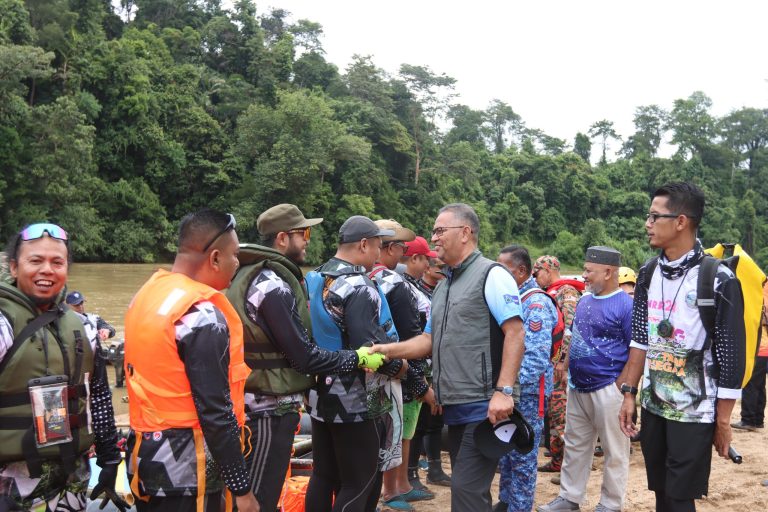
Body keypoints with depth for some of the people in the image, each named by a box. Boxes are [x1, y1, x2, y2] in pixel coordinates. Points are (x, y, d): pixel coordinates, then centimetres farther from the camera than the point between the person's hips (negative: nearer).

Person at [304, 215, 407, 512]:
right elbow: (367, 347, -26)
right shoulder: (359, 287, -19)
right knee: (359, 484, 2)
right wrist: (398, 366, -10)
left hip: (321, 396, 9)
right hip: (356, 402, -8)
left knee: (323, 476, 16)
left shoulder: (315, 279, 8)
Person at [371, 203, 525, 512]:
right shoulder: (443, 286, 19)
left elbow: (515, 333, -16)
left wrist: (504, 391, -24)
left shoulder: (491, 275, -8)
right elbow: (430, 339, 19)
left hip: (483, 406, -9)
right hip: (454, 407, 9)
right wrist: (389, 350, 2)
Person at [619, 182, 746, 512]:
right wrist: (629, 394, 7)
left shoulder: (719, 281, -14)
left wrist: (723, 421, -10)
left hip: (694, 413, -6)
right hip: (652, 406, 6)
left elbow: (731, 356, -12)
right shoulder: (648, 274, 4)